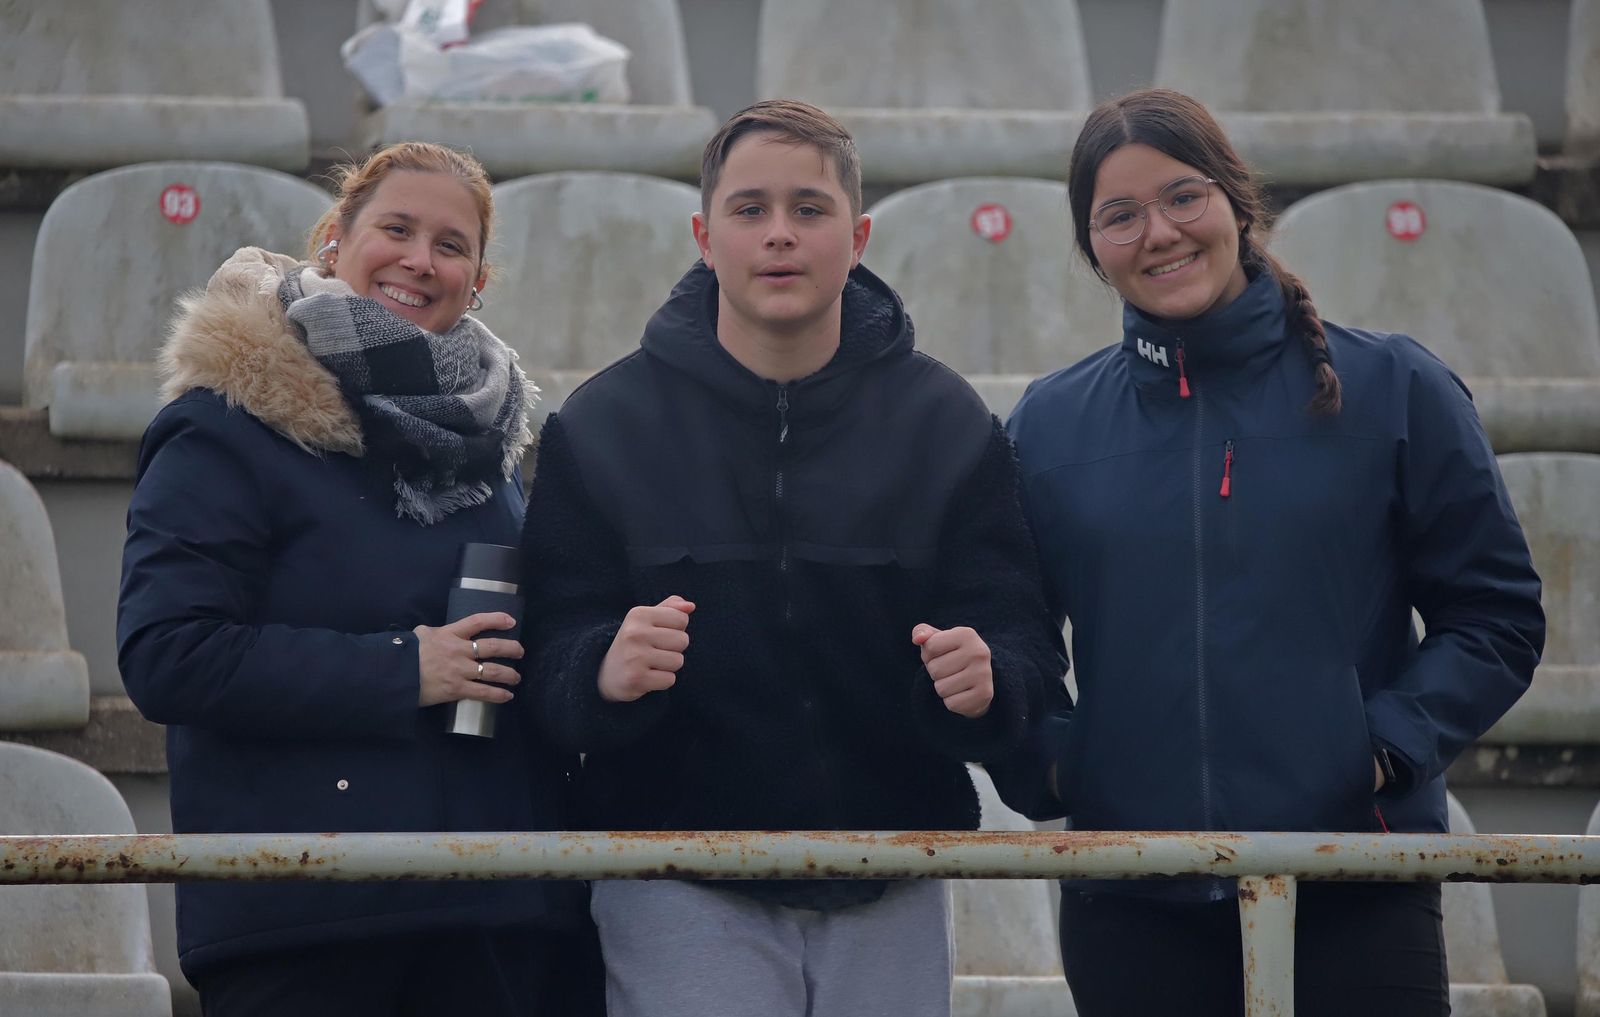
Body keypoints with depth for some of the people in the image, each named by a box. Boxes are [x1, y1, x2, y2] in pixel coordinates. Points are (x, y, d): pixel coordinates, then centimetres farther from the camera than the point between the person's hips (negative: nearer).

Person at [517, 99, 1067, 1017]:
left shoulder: (949, 425, 3)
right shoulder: (602, 426, 1)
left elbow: (1022, 640, 0)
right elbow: (553, 661, -4)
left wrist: (985, 684, -23)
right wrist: (604, 675, -27)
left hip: (889, 901, 2)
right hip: (681, 896, -2)